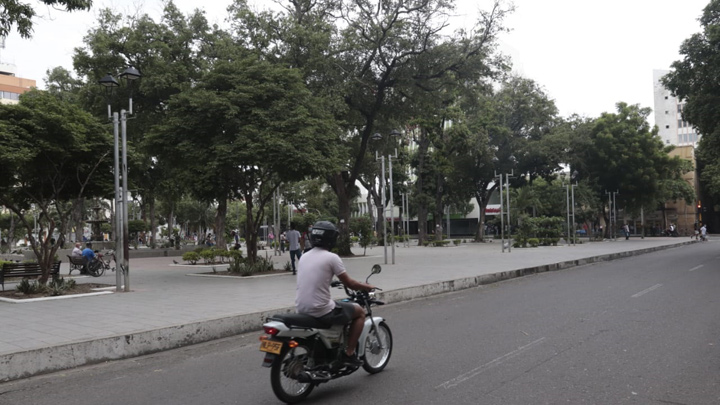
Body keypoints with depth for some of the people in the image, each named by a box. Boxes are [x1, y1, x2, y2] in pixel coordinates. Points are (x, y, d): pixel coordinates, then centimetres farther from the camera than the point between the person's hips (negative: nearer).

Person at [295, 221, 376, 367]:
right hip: (321, 310, -8)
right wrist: (368, 287, 12)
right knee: (360, 312, 12)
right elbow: (349, 283, -6)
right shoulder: (332, 257, -11)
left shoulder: (304, 257, 10)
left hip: (301, 309, 8)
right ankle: (348, 353, 9)